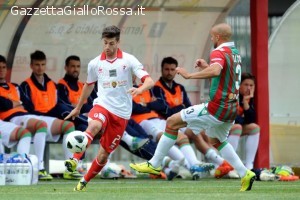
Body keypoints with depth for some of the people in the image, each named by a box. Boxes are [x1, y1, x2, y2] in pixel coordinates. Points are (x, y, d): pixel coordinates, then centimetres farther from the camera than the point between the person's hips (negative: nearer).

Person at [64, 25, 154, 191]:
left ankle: (84, 182, 22)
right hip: (102, 105, 1)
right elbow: (88, 85, 22)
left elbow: (149, 81, -11)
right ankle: (74, 160, -46)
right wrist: (78, 108, 31)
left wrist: (139, 89, -34)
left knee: (103, 155, 2)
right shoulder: (95, 64, 3)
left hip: (121, 114, -1)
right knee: (94, 126, -37)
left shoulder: (128, 60, -5)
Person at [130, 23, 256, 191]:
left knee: (172, 122, -1)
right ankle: (246, 174, 23)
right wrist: (206, 67, 19)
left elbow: (216, 71, -37)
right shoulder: (235, 53, 13)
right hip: (232, 108, 9)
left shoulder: (219, 52, -15)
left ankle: (154, 164, 3)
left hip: (217, 107, -9)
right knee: (217, 141, 33)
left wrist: (189, 75, -31)